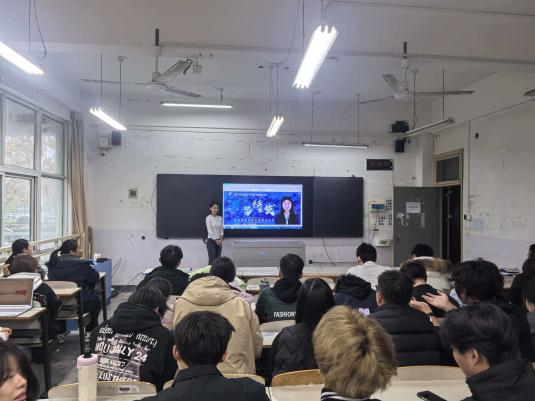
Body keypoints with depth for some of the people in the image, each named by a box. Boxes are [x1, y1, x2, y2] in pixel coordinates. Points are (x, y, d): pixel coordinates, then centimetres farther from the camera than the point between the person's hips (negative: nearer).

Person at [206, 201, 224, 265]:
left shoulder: (220, 218, 8)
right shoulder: (208, 218, -7)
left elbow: (222, 229, 7)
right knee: (212, 260, -7)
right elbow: (209, 231, -11)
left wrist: (221, 239, -6)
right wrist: (216, 240, -12)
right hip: (211, 241, -5)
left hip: (219, 241, 5)